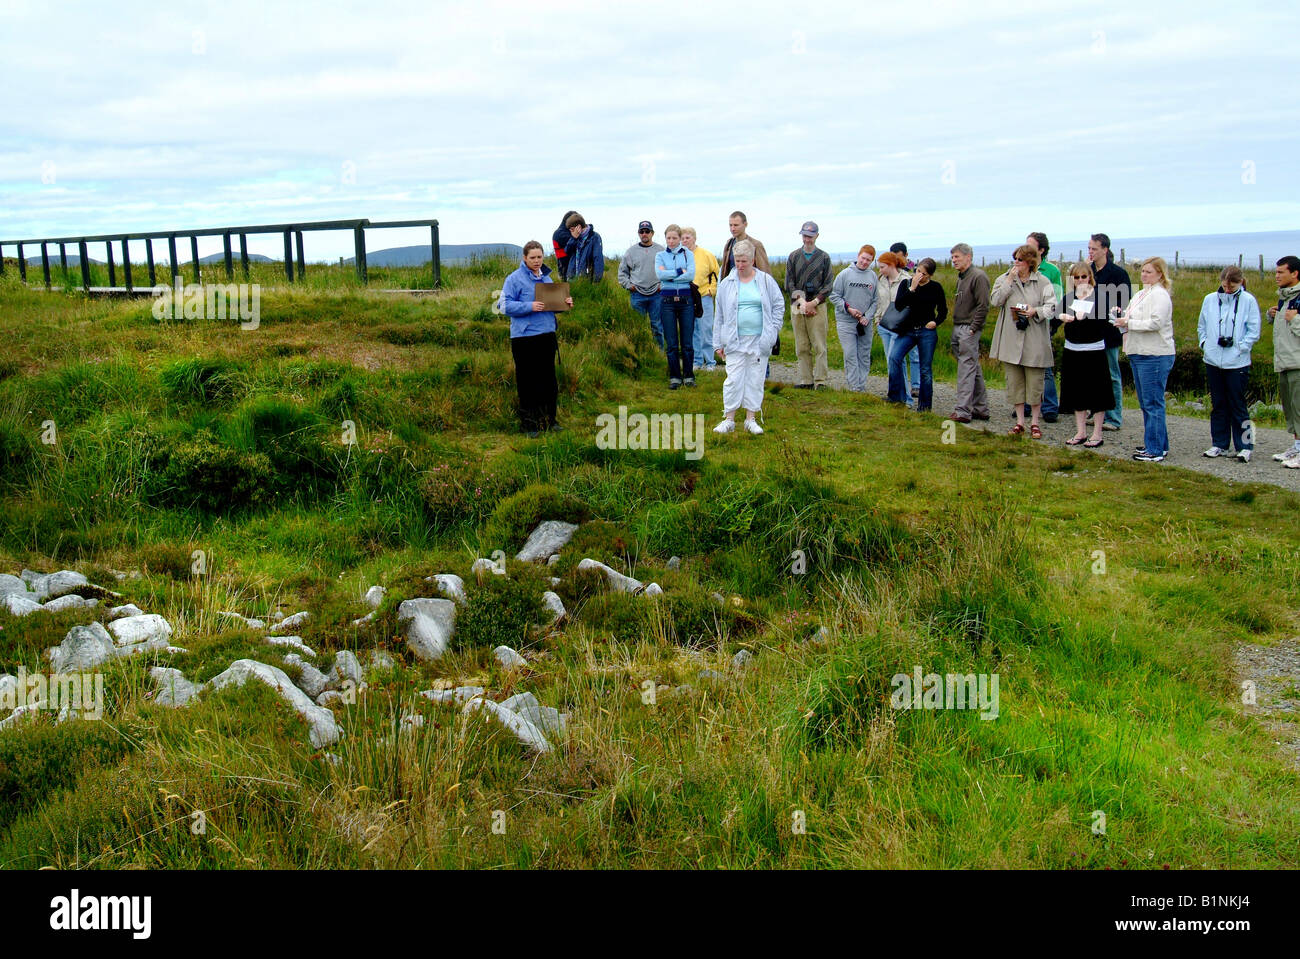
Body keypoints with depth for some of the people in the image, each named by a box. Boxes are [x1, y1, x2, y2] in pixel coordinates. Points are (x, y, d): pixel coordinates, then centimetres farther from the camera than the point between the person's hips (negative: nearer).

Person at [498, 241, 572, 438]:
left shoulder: (546, 277, 14)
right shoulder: (515, 278, -7)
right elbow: (506, 305, -12)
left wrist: (565, 302, 3)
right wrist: (529, 307, -22)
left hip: (547, 334, 6)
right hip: (524, 337, -6)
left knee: (549, 379, 11)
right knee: (527, 382, 0)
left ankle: (549, 419, 21)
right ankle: (529, 423, 8)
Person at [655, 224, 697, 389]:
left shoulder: (688, 254, 8)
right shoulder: (660, 255, 9)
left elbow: (691, 275, -8)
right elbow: (660, 274, -9)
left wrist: (669, 276, -9)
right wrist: (680, 272, -10)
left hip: (686, 300, 0)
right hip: (667, 300, 0)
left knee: (687, 342, 1)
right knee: (671, 343, 2)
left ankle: (688, 376, 11)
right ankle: (675, 377, 10)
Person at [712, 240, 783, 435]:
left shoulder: (766, 281, 3)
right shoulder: (727, 283, 5)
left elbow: (779, 305, 9)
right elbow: (719, 315, 8)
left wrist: (773, 330, 0)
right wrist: (718, 343, 5)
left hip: (759, 340, 0)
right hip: (735, 340, 0)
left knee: (755, 379, 6)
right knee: (733, 379, -4)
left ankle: (751, 419, 15)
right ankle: (729, 419, 4)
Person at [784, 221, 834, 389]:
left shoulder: (824, 257, 7)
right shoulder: (794, 257, 10)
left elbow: (828, 285, 2)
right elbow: (789, 284, 5)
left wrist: (813, 302, -9)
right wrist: (802, 302, -7)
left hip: (818, 306, -2)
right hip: (797, 306, 2)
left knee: (819, 345, -6)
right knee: (802, 347, 3)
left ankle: (821, 380, -4)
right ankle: (806, 380, 7)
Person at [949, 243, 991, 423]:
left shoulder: (978, 276, -11)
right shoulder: (961, 277, 17)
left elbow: (983, 306, -16)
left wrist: (973, 329, -17)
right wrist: (956, 328, 14)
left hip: (969, 330, -9)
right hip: (958, 328, 9)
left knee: (966, 370, -10)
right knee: (974, 370, 13)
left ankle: (962, 412, -11)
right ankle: (981, 409, 19)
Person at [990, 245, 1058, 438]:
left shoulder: (1043, 282, 0)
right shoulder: (1004, 279, 7)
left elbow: (1052, 307, -1)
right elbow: (995, 300, -6)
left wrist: (1036, 311, -19)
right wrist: (1009, 281, -11)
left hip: (1034, 342, -2)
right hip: (1011, 340, 3)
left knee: (1035, 382, 2)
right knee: (1014, 382, 7)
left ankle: (1034, 422, 13)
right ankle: (1019, 421, 17)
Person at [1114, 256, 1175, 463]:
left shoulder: (1160, 295, -11)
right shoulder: (1141, 294, 17)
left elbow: (1155, 323, -21)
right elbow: (1132, 319, 22)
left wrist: (1128, 323, -16)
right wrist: (1121, 313, 2)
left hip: (1155, 356, -10)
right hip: (1139, 353, 10)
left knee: (1153, 403, -7)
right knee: (1146, 403, 14)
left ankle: (1155, 450, -3)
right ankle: (1158, 444, 23)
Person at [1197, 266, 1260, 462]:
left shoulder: (1248, 301, -3)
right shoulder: (1210, 299, 7)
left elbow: (1254, 331, -2)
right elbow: (1201, 326, 17)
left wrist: (1239, 346, -11)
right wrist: (1204, 343, 2)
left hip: (1237, 363, -4)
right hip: (1213, 361, 4)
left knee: (1237, 405, -1)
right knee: (1218, 405, 10)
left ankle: (1245, 446, 6)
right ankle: (1219, 444, 18)